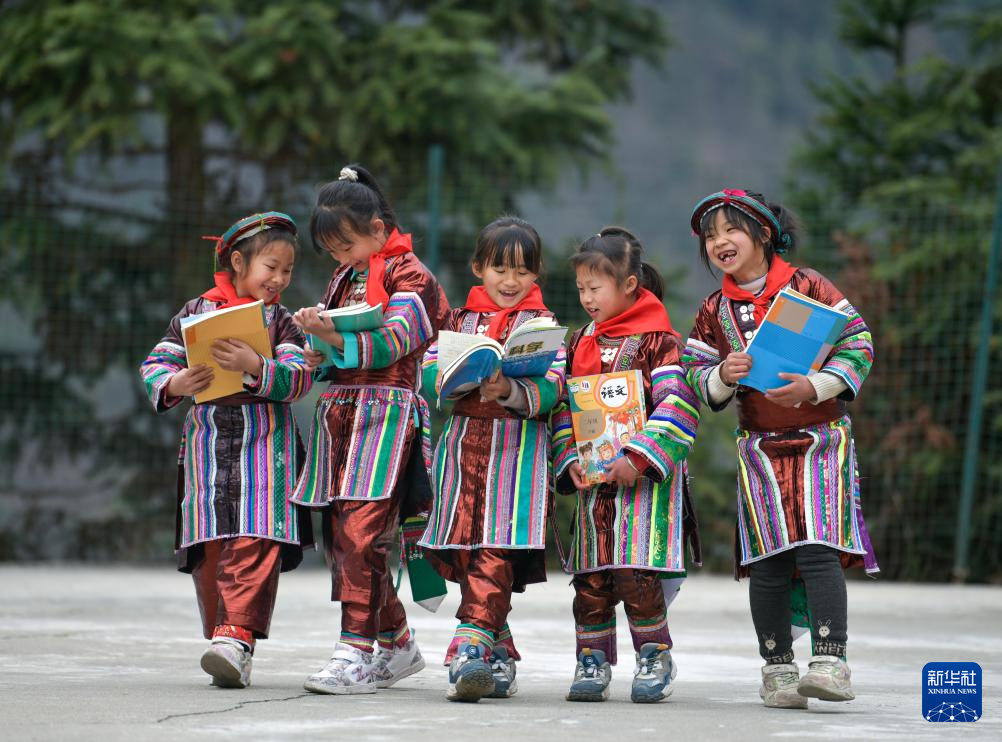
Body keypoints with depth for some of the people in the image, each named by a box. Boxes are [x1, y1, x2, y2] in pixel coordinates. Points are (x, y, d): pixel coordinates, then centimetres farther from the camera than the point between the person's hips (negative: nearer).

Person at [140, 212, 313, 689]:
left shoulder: (280, 320, 7)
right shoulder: (196, 312, 10)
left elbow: (299, 378, -6)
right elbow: (155, 365, 8)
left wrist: (255, 367, -24)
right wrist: (174, 385, -13)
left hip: (264, 440, -2)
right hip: (207, 440, 2)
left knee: (253, 543, -15)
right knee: (209, 547, 1)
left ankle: (237, 636, -21)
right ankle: (224, 640, 9)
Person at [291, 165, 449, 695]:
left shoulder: (407, 274, -2)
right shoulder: (345, 278, 22)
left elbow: (390, 342, -15)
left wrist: (331, 334, -29)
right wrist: (321, 360, 7)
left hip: (386, 412, -8)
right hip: (340, 411, 8)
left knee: (359, 532, -17)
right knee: (339, 535, 7)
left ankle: (355, 654, -18)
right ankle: (396, 642, 20)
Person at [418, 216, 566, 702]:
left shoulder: (542, 324, 5)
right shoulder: (460, 319, 16)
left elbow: (552, 386, -8)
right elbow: (427, 374, 6)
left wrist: (510, 390, -27)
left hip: (517, 446, -4)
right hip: (463, 442, 4)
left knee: (497, 549, -15)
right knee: (462, 549, 3)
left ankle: (470, 648, -23)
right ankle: (498, 653, 13)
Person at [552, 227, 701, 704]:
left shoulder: (657, 340, -5)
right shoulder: (580, 343, 15)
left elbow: (678, 407, -14)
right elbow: (563, 408, 16)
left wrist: (638, 459, -21)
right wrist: (570, 460, 0)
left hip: (645, 479, -6)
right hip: (593, 480, 6)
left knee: (637, 574, -10)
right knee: (591, 576, 4)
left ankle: (655, 658, 4)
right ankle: (593, 662, 13)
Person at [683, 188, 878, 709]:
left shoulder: (808, 287, -4)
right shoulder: (714, 312, 7)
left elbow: (857, 344, -7)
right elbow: (696, 378, 7)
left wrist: (814, 387, -20)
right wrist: (722, 376, -16)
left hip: (821, 439, -3)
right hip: (759, 448, 3)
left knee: (818, 549, -16)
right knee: (768, 562, 1)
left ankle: (830, 663, -18)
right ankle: (777, 670, 9)